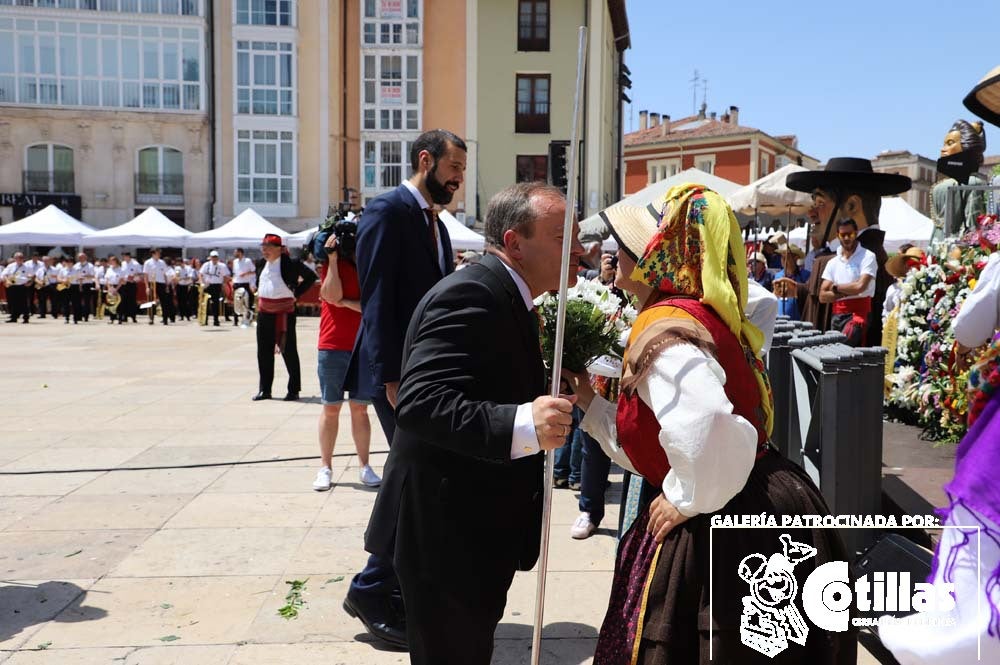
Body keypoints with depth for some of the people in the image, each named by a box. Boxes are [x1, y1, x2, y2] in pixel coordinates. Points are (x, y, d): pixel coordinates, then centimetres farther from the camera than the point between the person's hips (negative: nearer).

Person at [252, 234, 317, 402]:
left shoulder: (290, 263, -10)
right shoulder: (261, 264, 10)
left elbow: (311, 276, -8)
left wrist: (296, 293, -8)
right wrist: (259, 293, 15)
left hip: (284, 312, -6)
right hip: (264, 312, 6)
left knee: (289, 351, 0)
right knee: (264, 351, 9)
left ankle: (294, 390, 9)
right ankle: (264, 389, 18)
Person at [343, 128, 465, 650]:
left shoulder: (435, 222, 18)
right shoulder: (387, 211, -10)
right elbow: (376, 299, -17)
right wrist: (391, 379, -21)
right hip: (400, 372, -9)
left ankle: (401, 588, 25)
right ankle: (371, 590, 9)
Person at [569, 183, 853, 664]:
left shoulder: (665, 331, -21)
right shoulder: (695, 316, 11)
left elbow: (709, 429, -42)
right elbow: (648, 443, 14)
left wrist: (688, 500, -24)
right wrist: (588, 403, 11)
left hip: (727, 532, -10)